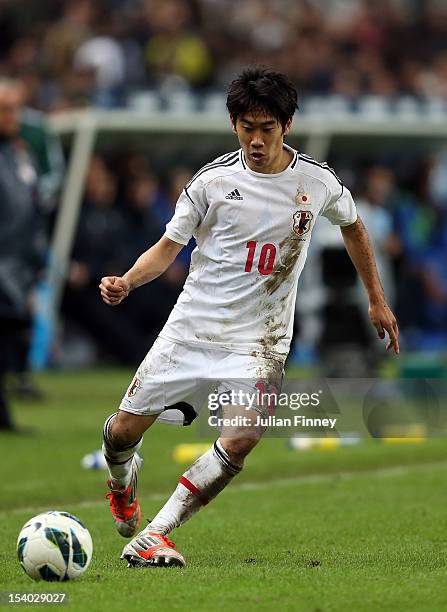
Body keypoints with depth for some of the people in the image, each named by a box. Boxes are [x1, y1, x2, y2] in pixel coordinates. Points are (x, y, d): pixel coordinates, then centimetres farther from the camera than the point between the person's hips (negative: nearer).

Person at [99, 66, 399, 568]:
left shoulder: (317, 181, -1)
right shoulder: (213, 180, -5)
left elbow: (352, 226, 19)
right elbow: (169, 246, 0)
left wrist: (377, 301, 23)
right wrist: (126, 282, -19)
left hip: (259, 338, 0)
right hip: (193, 323, 0)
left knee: (243, 437, -25)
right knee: (126, 427, 2)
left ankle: (153, 536, -19)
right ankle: (122, 481, 41)